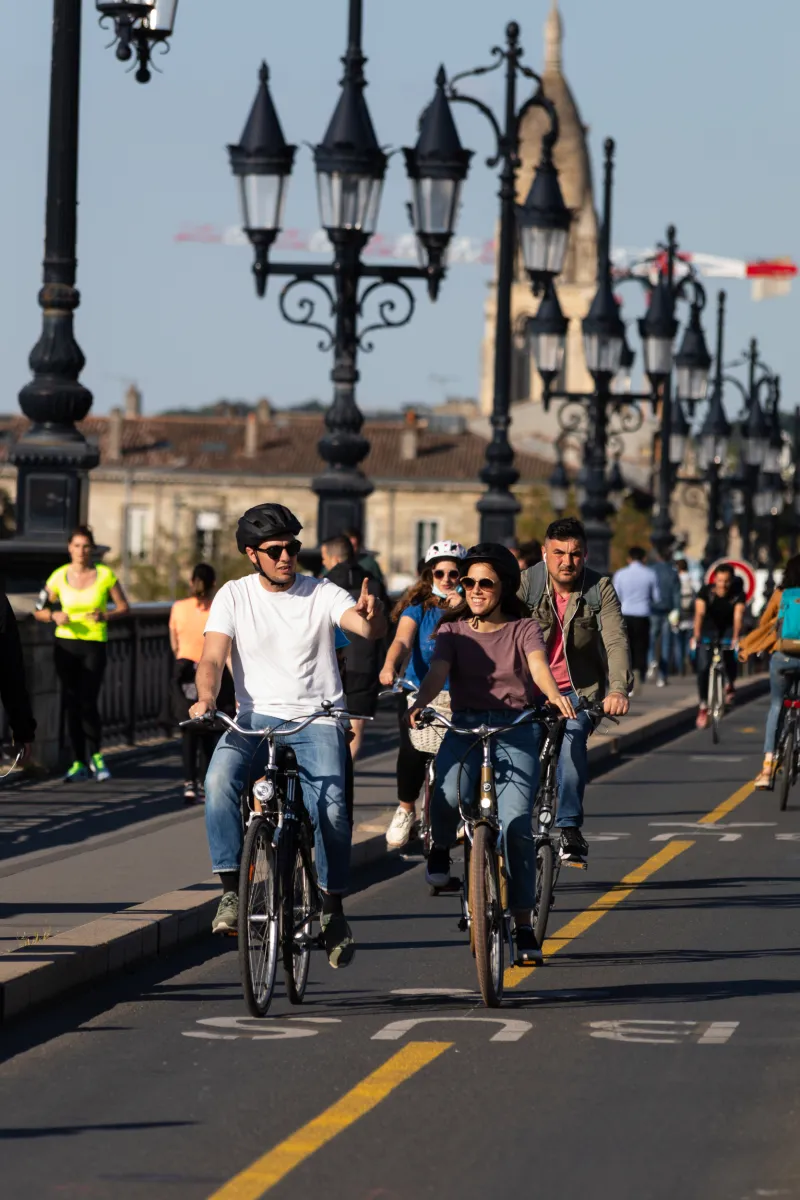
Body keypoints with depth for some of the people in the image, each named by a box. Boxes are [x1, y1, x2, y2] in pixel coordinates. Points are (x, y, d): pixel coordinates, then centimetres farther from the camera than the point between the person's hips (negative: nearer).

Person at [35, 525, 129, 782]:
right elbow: (39, 611, 8)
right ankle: (78, 763, 11)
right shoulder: (59, 577, 2)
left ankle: (95, 756, 7)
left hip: (95, 644, -2)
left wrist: (106, 616, -15)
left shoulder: (105, 575, -2)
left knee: (88, 702, -12)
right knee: (72, 703, 3)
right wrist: (54, 616, -13)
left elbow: (123, 607, 5)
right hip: (66, 644, 2)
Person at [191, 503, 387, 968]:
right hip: (256, 717, 1)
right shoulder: (234, 596, 5)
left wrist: (371, 615, -40)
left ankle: (333, 907, -2)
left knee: (331, 808, -24)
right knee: (220, 778, -31)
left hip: (317, 721, -1)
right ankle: (232, 890, -22)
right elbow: (212, 657, -4)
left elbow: (371, 630, -15)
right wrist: (206, 699, -26)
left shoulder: (322, 594, 2)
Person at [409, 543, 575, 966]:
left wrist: (554, 695, -36)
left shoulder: (524, 629, 7)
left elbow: (539, 665, -14)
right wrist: (419, 704, -29)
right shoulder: (453, 630, 11)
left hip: (517, 729, -1)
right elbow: (437, 672, -7)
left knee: (516, 823, -17)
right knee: (448, 794, -31)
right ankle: (440, 848, 4)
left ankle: (523, 926, -7)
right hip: (464, 727, 1)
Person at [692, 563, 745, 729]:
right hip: (708, 630, -1)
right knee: (703, 668, -13)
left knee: (730, 658, -18)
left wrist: (735, 638, -43)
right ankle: (703, 706, -3)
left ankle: (729, 684, 17)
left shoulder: (738, 594, -19)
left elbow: (738, 616, -29)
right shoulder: (706, 591, -20)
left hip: (727, 630, 1)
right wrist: (696, 636, -44)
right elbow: (700, 613, -31)